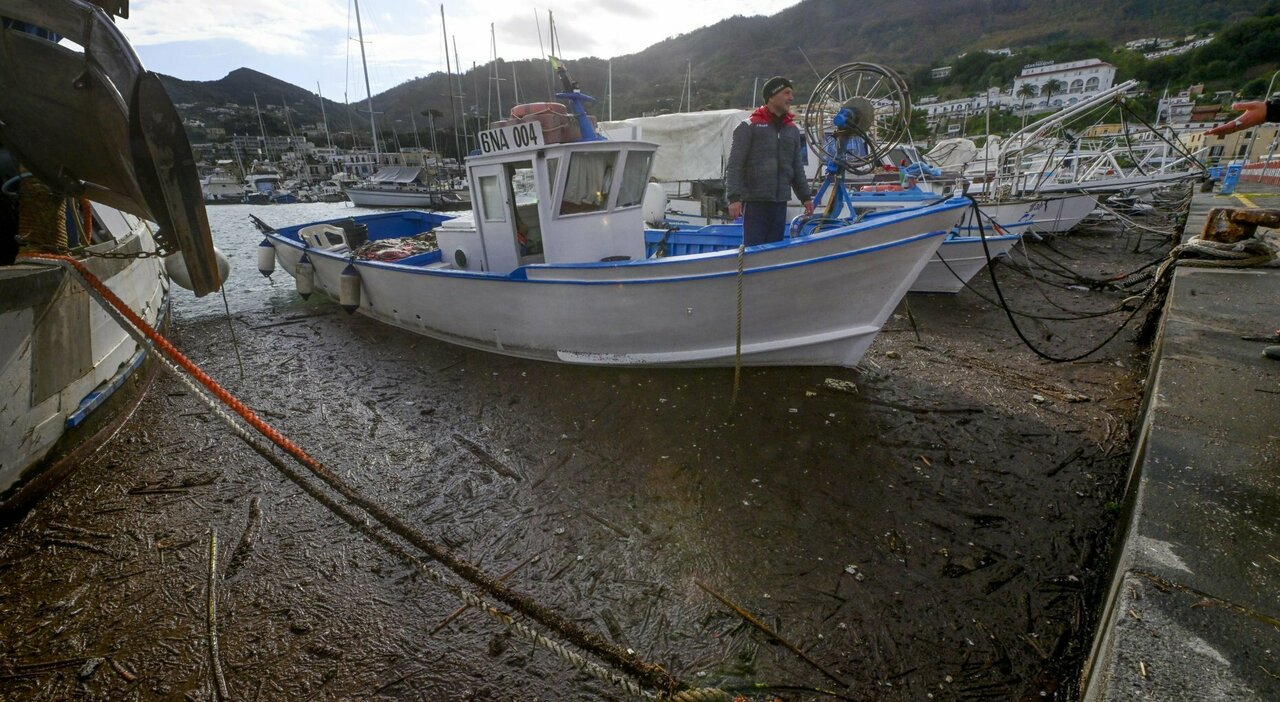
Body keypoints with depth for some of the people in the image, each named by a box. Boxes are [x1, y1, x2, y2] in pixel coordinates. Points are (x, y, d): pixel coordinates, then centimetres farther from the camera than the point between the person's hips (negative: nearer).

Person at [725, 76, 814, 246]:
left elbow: (797, 168, 21)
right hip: (755, 202, -5)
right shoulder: (749, 126, -1)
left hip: (780, 203, 6)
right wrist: (734, 197, -16)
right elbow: (734, 166, -7)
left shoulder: (793, 130, 17)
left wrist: (805, 196, 16)